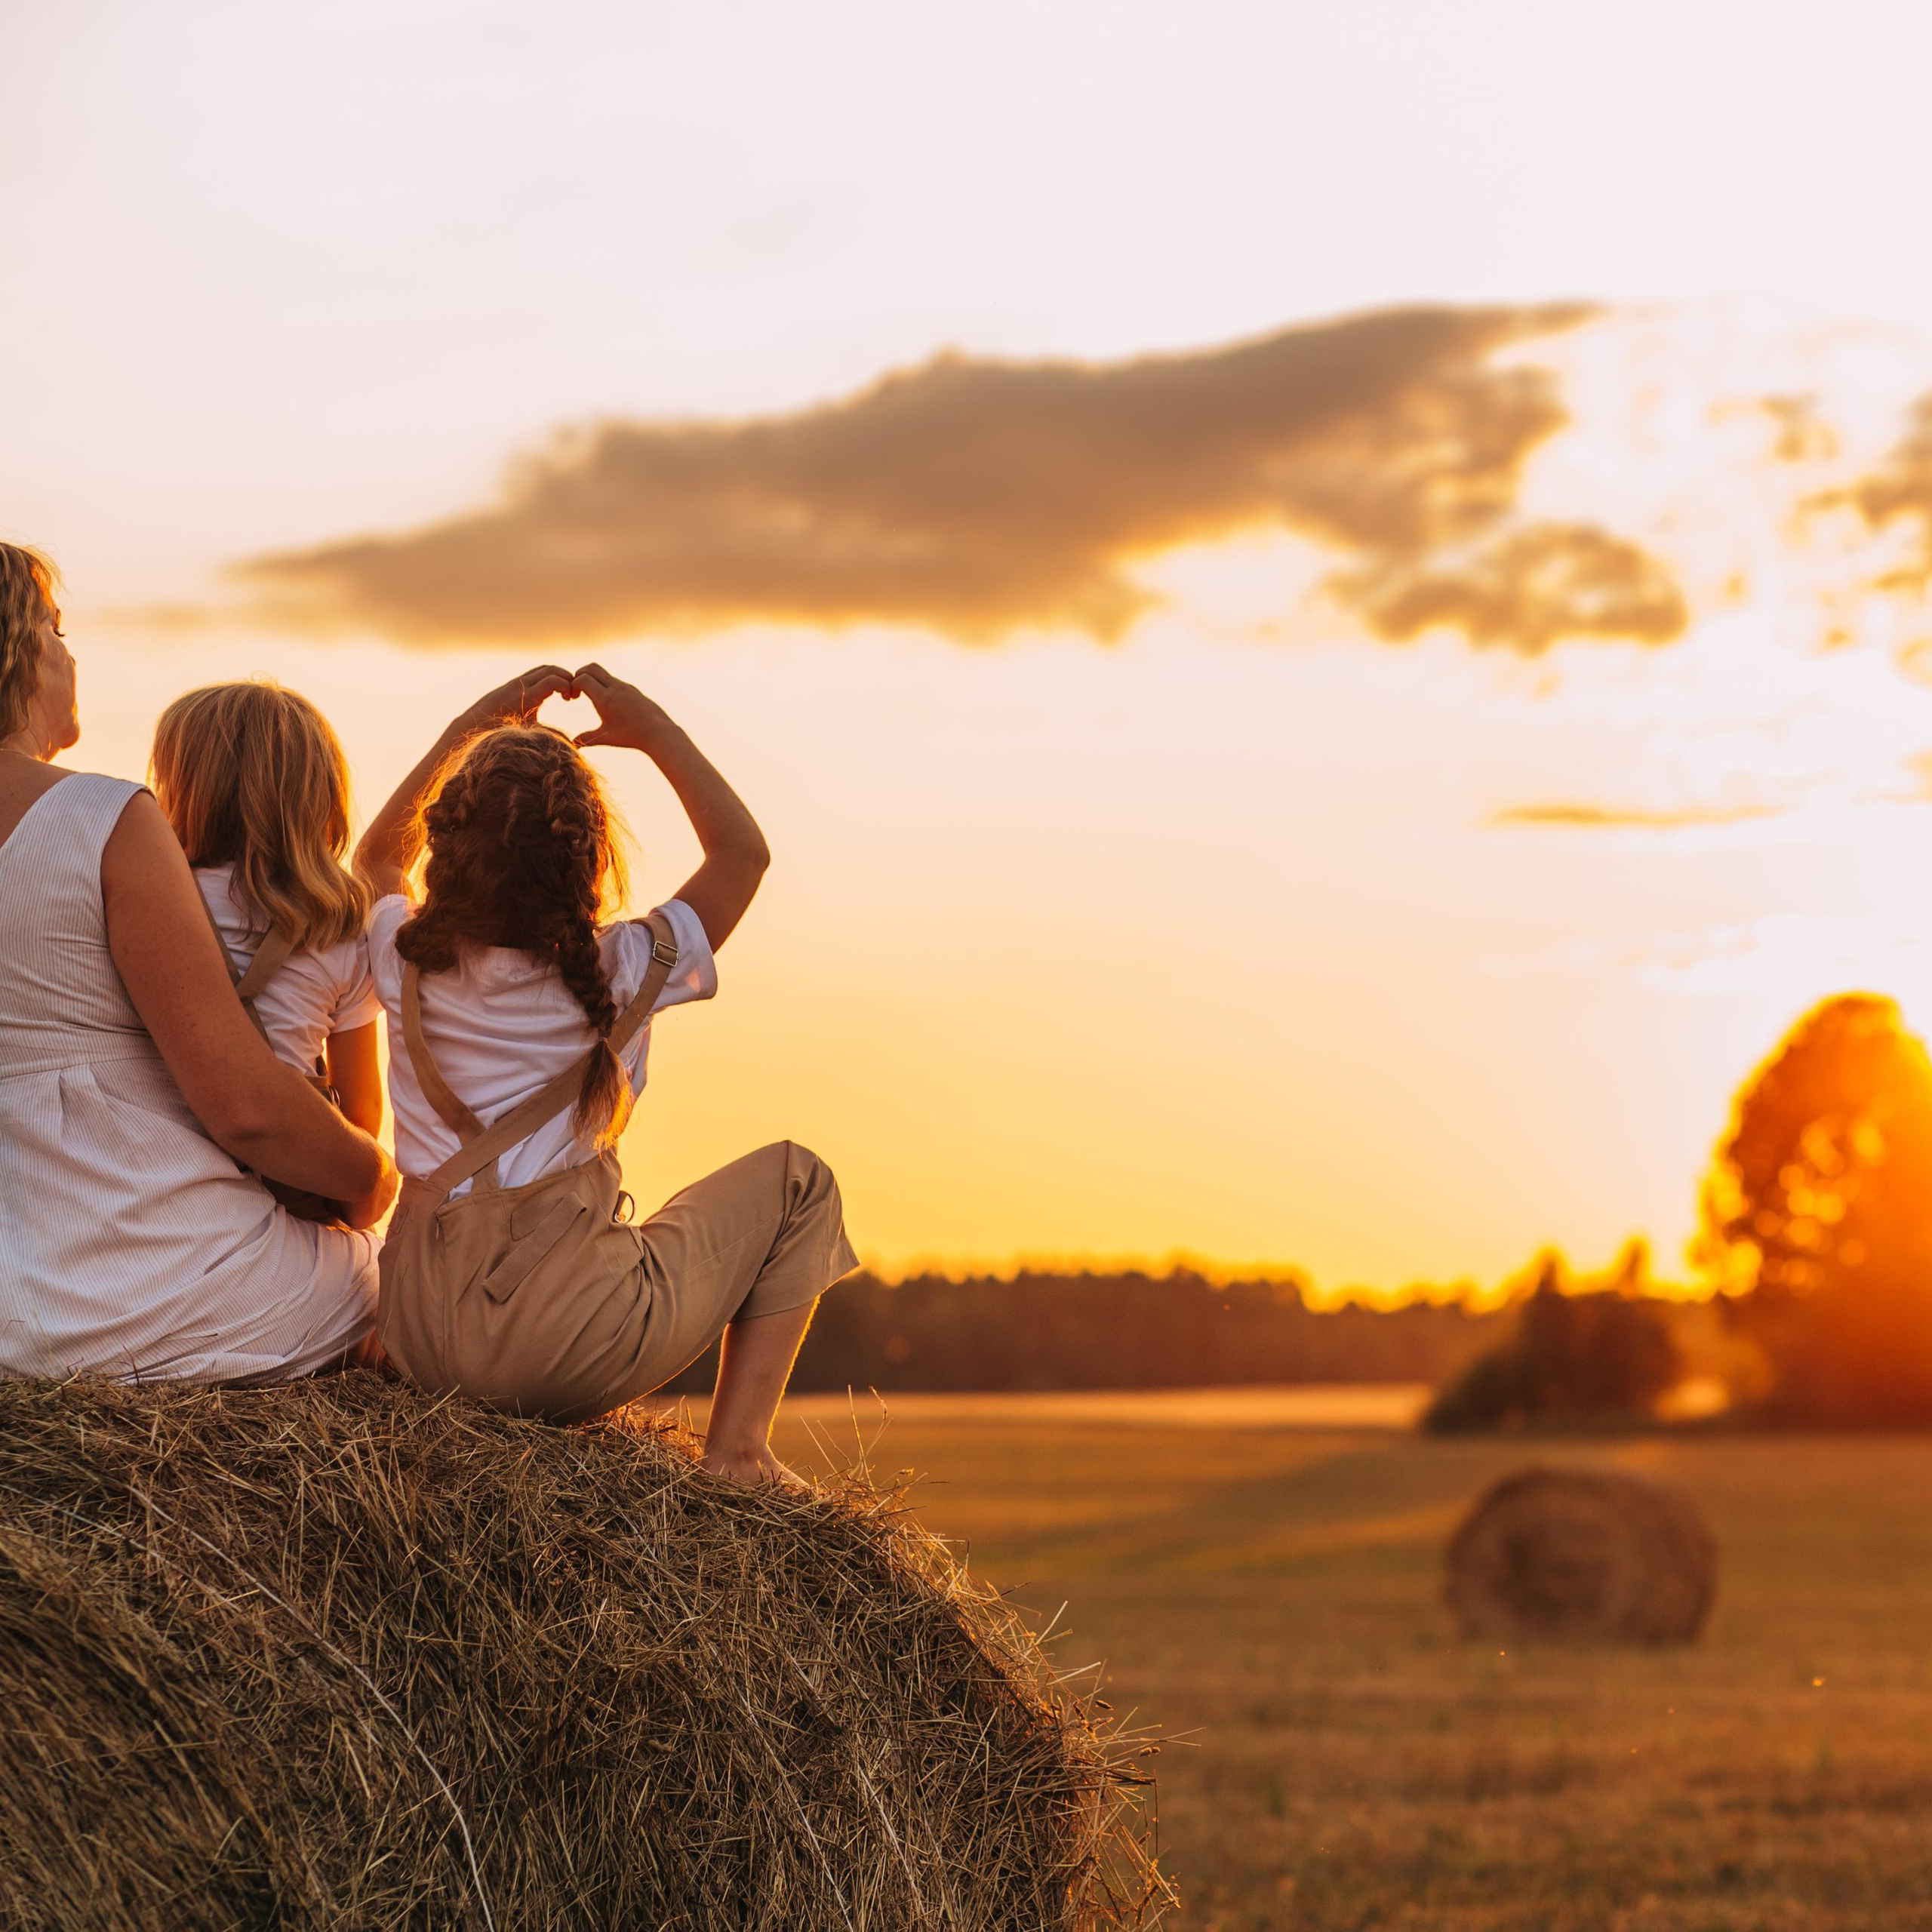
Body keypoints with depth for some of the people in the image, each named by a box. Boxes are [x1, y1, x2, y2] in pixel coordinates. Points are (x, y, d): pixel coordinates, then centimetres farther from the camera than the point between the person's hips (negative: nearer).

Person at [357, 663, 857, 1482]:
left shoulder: (409, 964, 0)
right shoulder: (619, 973, -9)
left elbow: (379, 854, 25)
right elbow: (742, 851, 8)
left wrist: (469, 730, 22)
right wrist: (653, 729, 10)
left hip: (419, 1342, 5)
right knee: (796, 1182, 16)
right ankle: (736, 1448, 8)